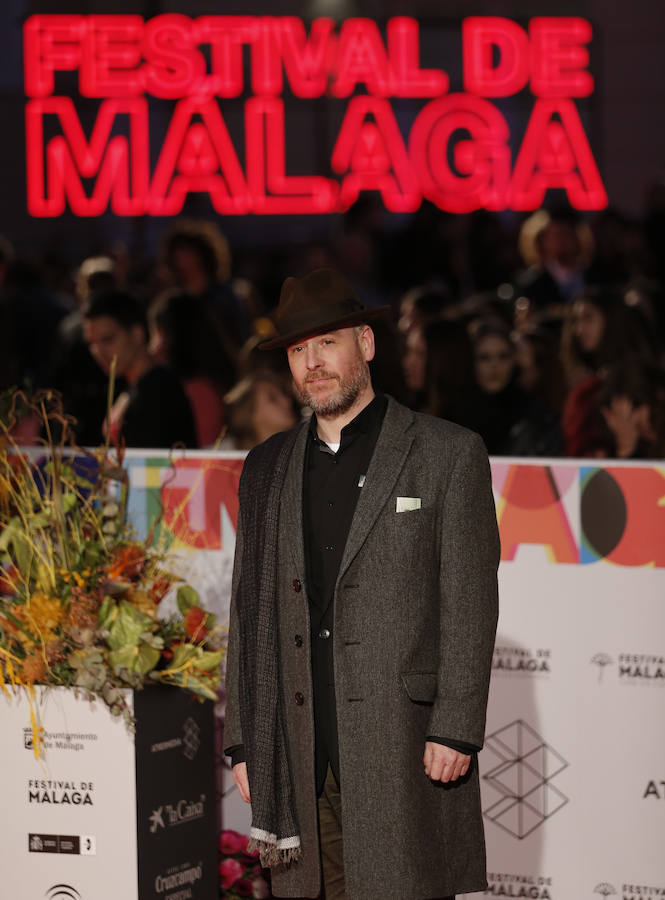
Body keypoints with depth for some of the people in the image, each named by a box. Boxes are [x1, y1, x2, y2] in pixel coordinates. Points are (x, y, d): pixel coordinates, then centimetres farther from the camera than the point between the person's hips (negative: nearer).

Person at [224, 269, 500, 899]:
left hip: (405, 749, -4)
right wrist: (244, 741, 9)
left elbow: (470, 605, -3)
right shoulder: (267, 468, 16)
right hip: (300, 762, 4)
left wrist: (455, 730, -11)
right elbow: (249, 609, 16)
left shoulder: (448, 454, 2)